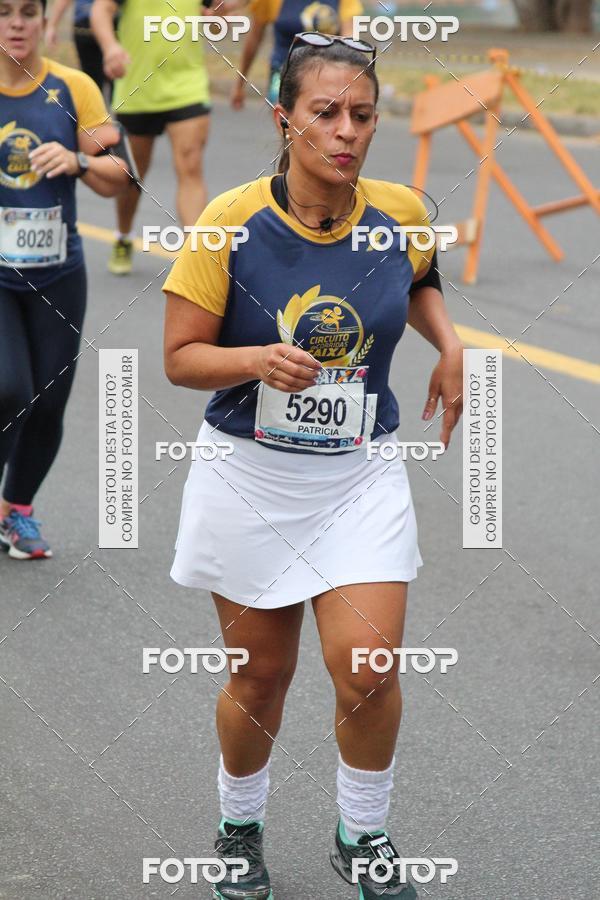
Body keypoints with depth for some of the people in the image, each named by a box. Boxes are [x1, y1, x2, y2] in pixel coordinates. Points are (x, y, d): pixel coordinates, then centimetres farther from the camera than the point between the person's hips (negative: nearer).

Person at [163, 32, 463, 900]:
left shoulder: (400, 213, -5)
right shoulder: (231, 222, -14)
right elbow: (181, 356, -10)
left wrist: (447, 342, 0)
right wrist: (260, 359, -28)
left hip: (362, 477, 1)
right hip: (250, 474, -1)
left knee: (367, 668, -11)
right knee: (262, 672, 10)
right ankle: (240, 828, 37)